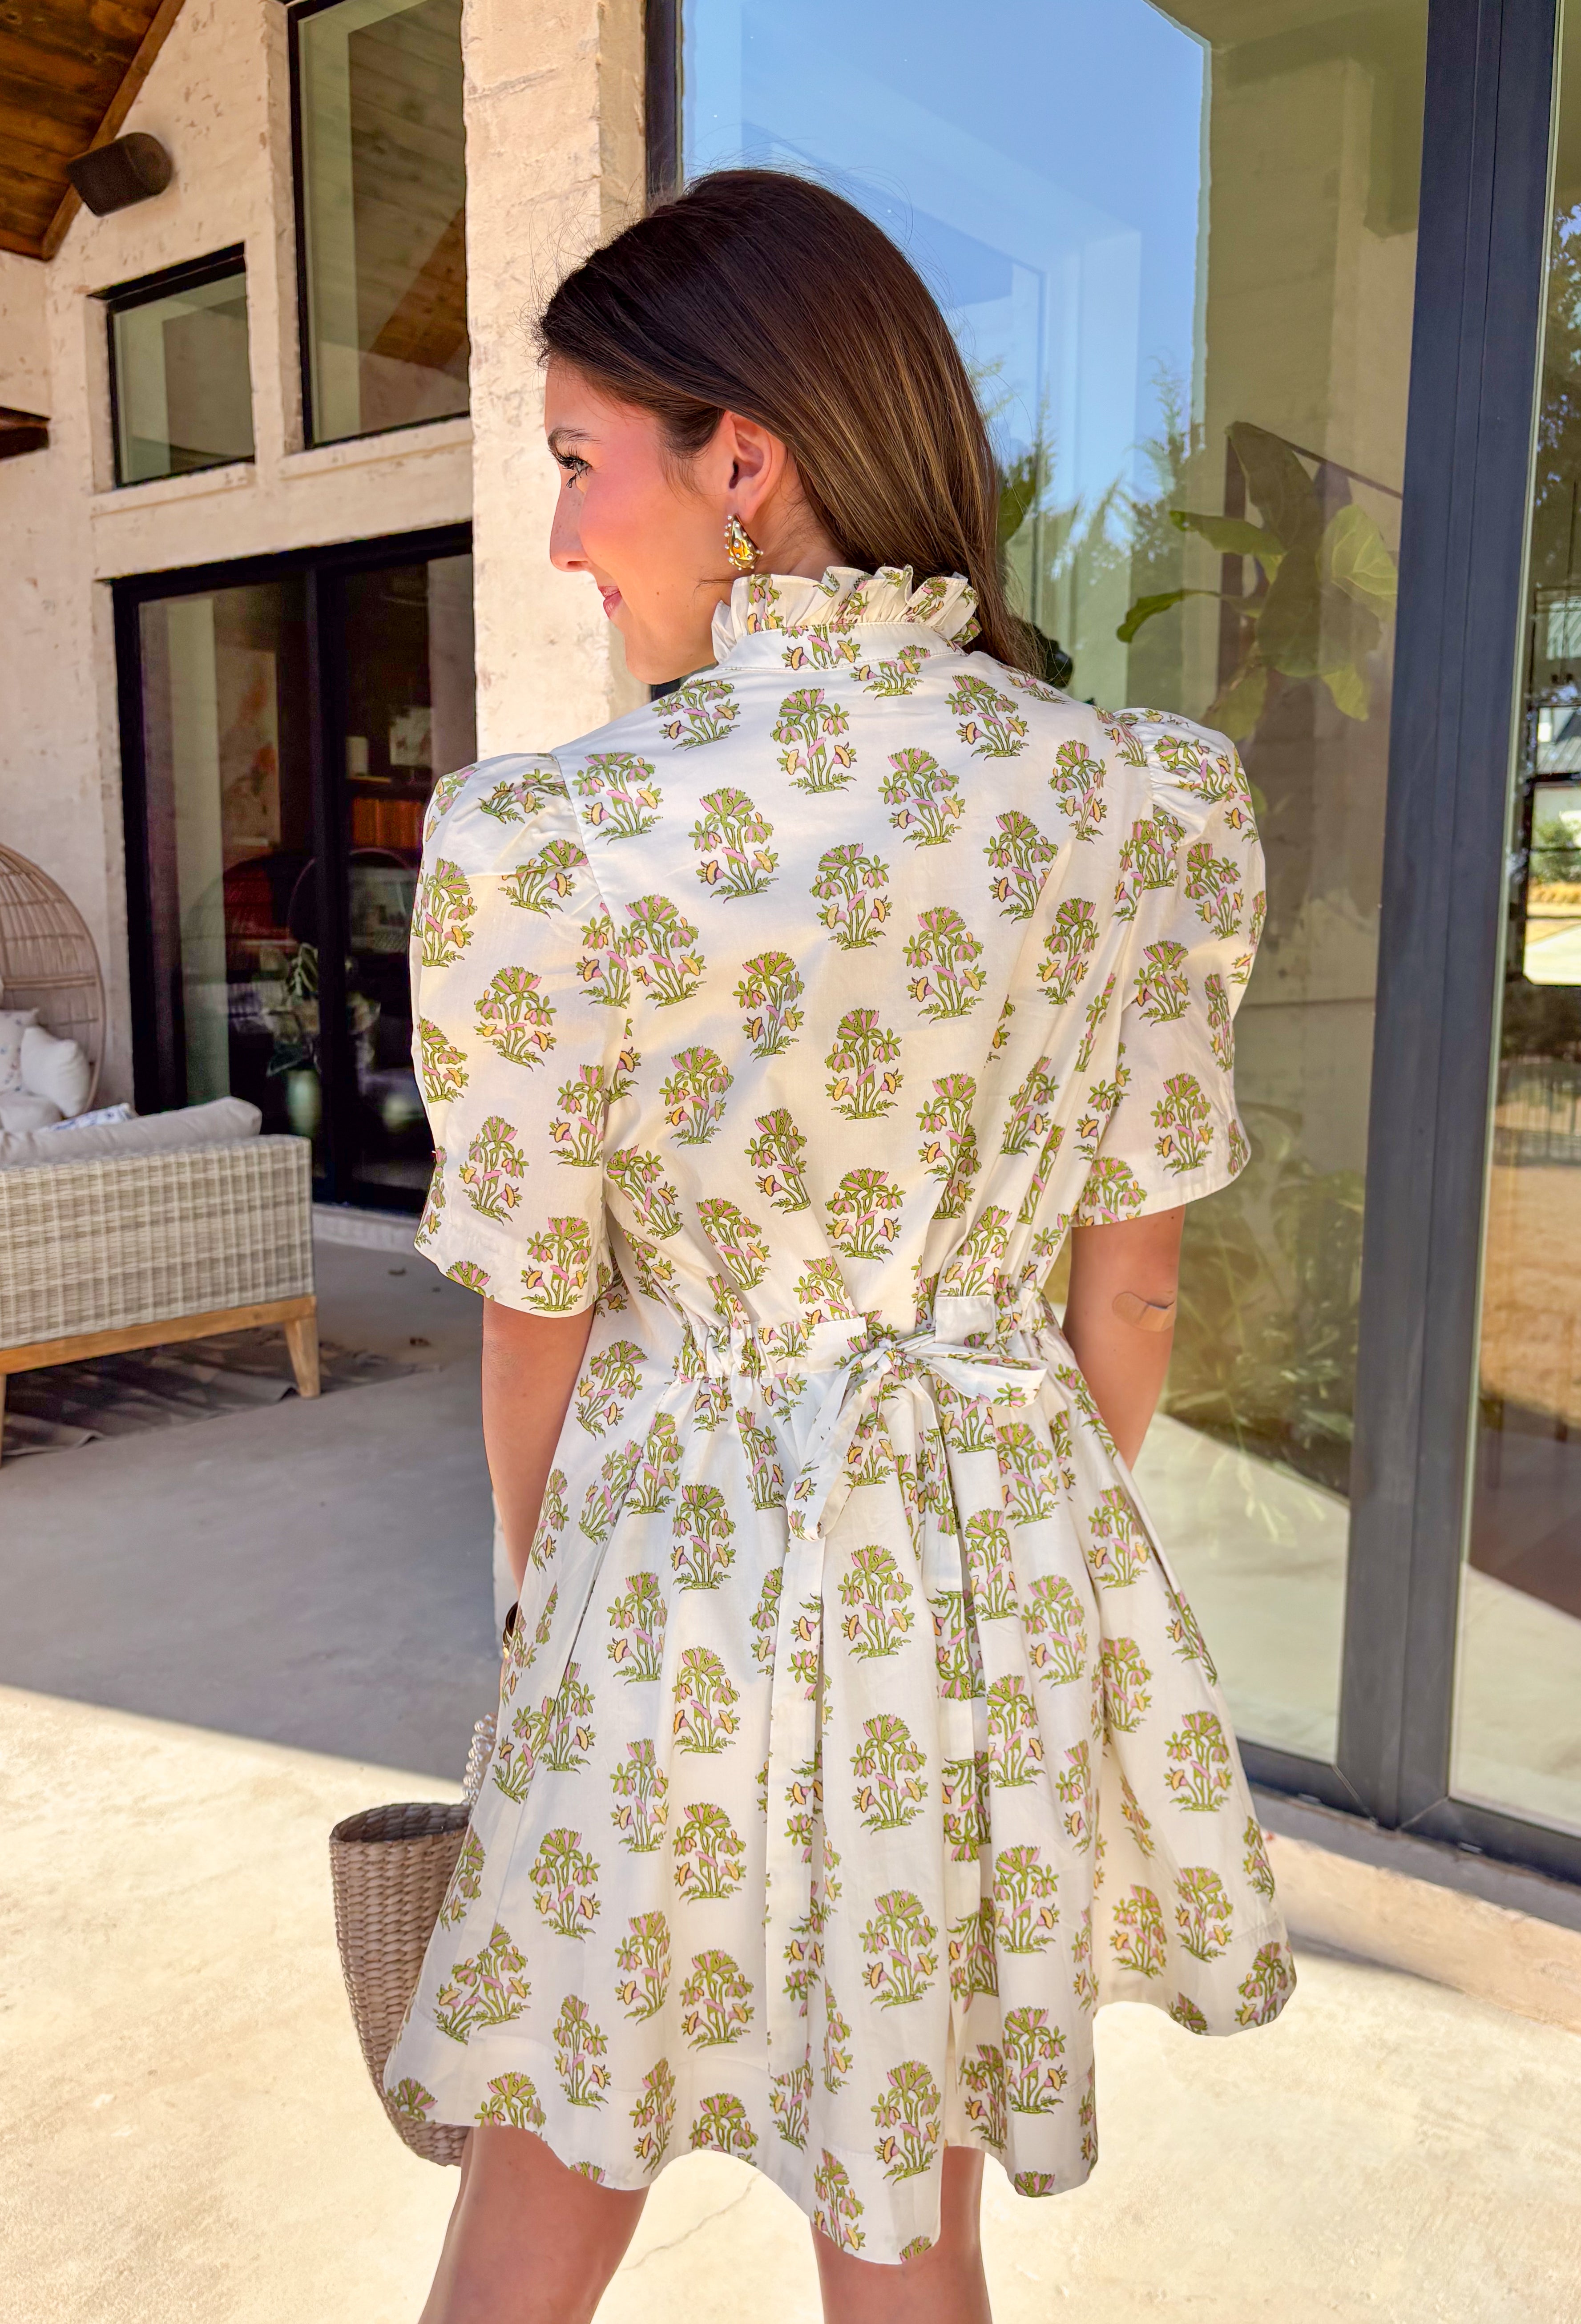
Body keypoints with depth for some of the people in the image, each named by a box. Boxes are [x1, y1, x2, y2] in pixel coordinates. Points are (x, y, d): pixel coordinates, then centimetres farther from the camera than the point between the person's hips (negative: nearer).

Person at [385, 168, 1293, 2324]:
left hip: (683, 1571, -2)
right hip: (1011, 1572, 3)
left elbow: (538, 1343, -8)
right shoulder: (1157, 805, -10)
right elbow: (1131, 1292, -2)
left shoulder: (534, 848, -20)